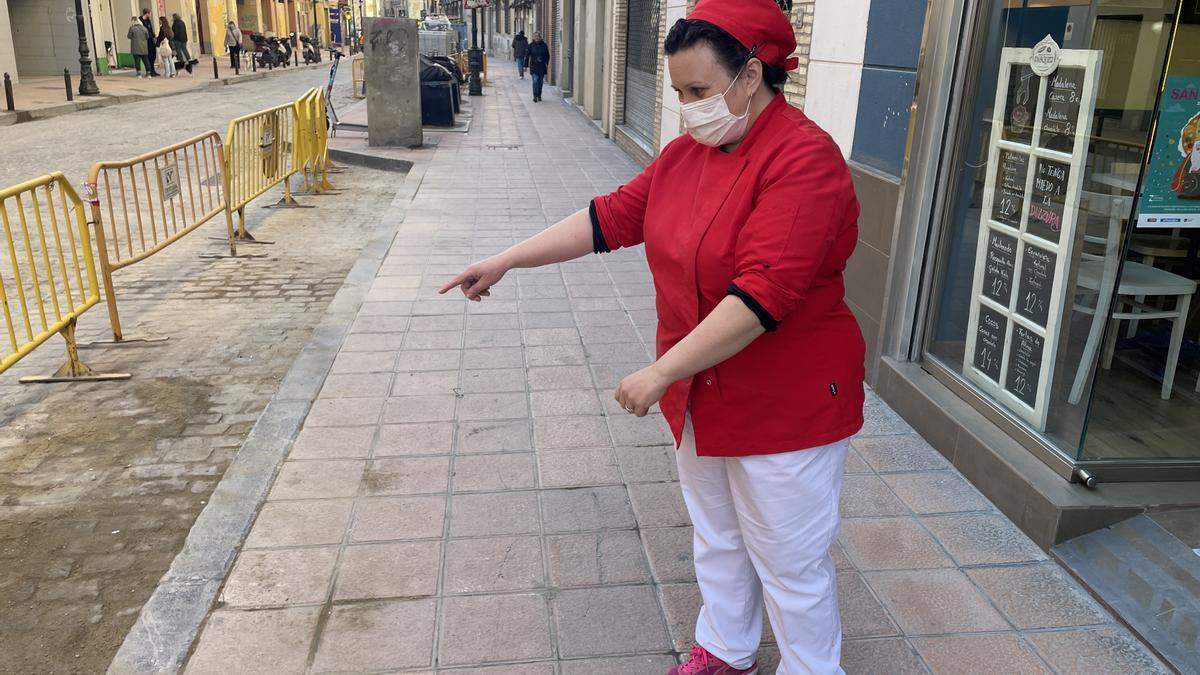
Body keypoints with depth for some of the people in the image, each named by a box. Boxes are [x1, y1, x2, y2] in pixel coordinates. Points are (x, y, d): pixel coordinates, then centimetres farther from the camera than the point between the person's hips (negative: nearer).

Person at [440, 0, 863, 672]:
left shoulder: (804, 158, -23)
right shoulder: (689, 152, 3)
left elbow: (764, 293, -30)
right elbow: (611, 217, 4)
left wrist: (661, 372, -27)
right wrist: (506, 261, 0)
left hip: (784, 408, -8)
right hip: (703, 395, 8)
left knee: (789, 563, 10)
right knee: (717, 537, 24)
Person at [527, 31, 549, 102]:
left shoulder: (544, 45, 3)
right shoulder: (531, 45, -2)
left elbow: (547, 56, 11)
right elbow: (527, 55, 0)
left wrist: (547, 65, 6)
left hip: (542, 66, 2)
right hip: (534, 66, -2)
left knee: (540, 81, 9)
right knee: (535, 81, -11)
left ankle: (539, 96, 22)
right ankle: (535, 96, -10)